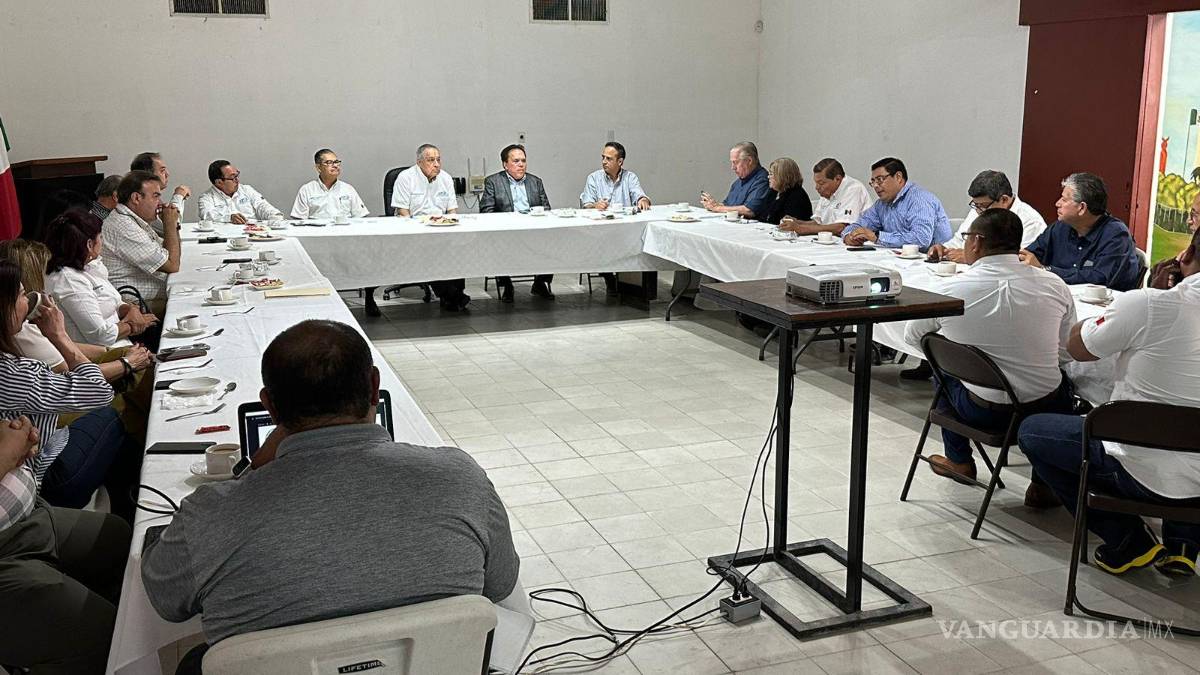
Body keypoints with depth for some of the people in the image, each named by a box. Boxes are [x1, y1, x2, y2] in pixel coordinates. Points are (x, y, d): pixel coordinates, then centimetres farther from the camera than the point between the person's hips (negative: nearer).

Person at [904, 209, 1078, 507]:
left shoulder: (951, 289, -13)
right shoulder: (1054, 286, -9)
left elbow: (912, 336, 5)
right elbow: (1067, 353, 3)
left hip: (982, 413, -1)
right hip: (1046, 410, 1)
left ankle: (959, 460, 42)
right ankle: (1045, 483, 28)